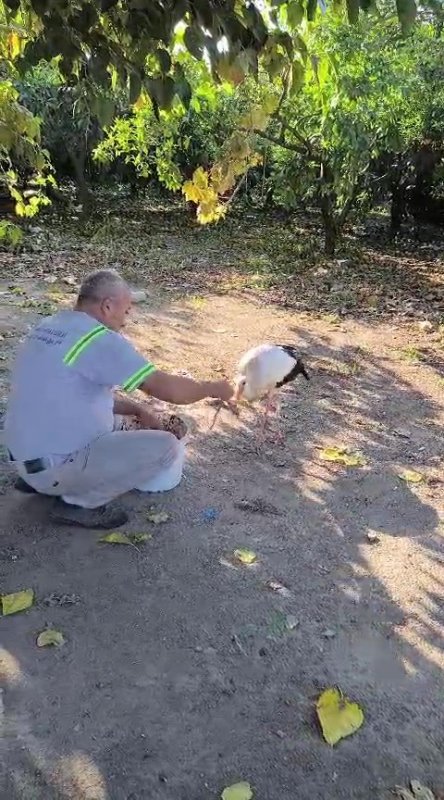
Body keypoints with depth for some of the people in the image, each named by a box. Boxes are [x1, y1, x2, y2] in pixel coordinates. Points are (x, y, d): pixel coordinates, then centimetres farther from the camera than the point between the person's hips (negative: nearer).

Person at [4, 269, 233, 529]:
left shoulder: (52, 326, 8)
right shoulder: (99, 339, -20)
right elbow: (168, 388, -21)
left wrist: (138, 410, 11)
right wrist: (212, 388, -3)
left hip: (27, 455, 9)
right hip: (57, 466, -9)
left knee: (114, 413, 29)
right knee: (167, 447, -12)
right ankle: (78, 501, -2)